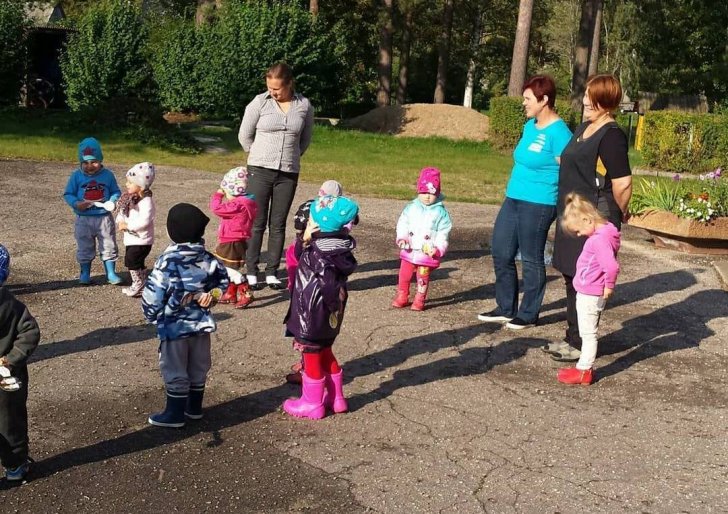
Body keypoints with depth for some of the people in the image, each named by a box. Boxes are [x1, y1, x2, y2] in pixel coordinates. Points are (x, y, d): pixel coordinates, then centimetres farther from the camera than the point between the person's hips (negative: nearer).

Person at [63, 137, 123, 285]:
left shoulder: (107, 175, -2)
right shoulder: (76, 176, -5)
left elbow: (116, 192, 5)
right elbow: (68, 194, -1)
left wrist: (112, 201, -16)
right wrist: (76, 203, -19)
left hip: (104, 217, 0)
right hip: (84, 219, 0)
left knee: (109, 246, 6)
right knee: (84, 248, 10)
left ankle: (111, 273, 16)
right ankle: (85, 273, 23)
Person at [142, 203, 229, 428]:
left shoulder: (167, 262, -20)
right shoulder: (208, 259, -3)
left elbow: (153, 296, -16)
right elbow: (223, 281, 10)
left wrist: (152, 315, 0)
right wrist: (211, 295, 6)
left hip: (174, 327, -6)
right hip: (201, 324, 6)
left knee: (175, 371, 6)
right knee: (198, 368, 18)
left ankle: (175, 414, 15)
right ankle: (194, 407, 31)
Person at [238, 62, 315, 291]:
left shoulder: (304, 106, 2)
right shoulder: (260, 103, -4)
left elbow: (305, 139, 16)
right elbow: (245, 136, 4)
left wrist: (291, 157, 13)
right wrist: (261, 156, 11)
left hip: (288, 173, 2)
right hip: (260, 171, -2)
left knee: (278, 224, 6)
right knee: (257, 223, -1)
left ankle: (272, 273, 13)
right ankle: (252, 272, 6)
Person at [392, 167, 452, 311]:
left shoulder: (441, 212, -5)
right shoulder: (411, 208, 2)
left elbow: (443, 233, -5)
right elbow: (402, 223, 4)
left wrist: (438, 248, -15)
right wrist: (401, 238, -11)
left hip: (427, 253, -3)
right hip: (409, 251, 3)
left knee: (423, 278, 5)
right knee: (404, 275, 11)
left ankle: (419, 300, 20)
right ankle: (402, 297, 27)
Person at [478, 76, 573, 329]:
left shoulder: (558, 133, -15)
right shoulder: (530, 125, 12)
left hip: (538, 204, -9)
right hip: (513, 199, 9)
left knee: (531, 259, 3)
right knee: (501, 253, 12)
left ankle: (528, 314, 17)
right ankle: (506, 308, 25)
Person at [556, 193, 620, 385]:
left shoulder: (600, 239, -26)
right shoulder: (601, 233, 6)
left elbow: (612, 267, -34)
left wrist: (608, 286, -19)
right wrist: (606, 286, 15)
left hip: (590, 296, -10)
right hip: (588, 294, 10)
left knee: (588, 333, 1)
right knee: (587, 333, 18)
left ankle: (584, 371, 10)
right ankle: (584, 367, 28)